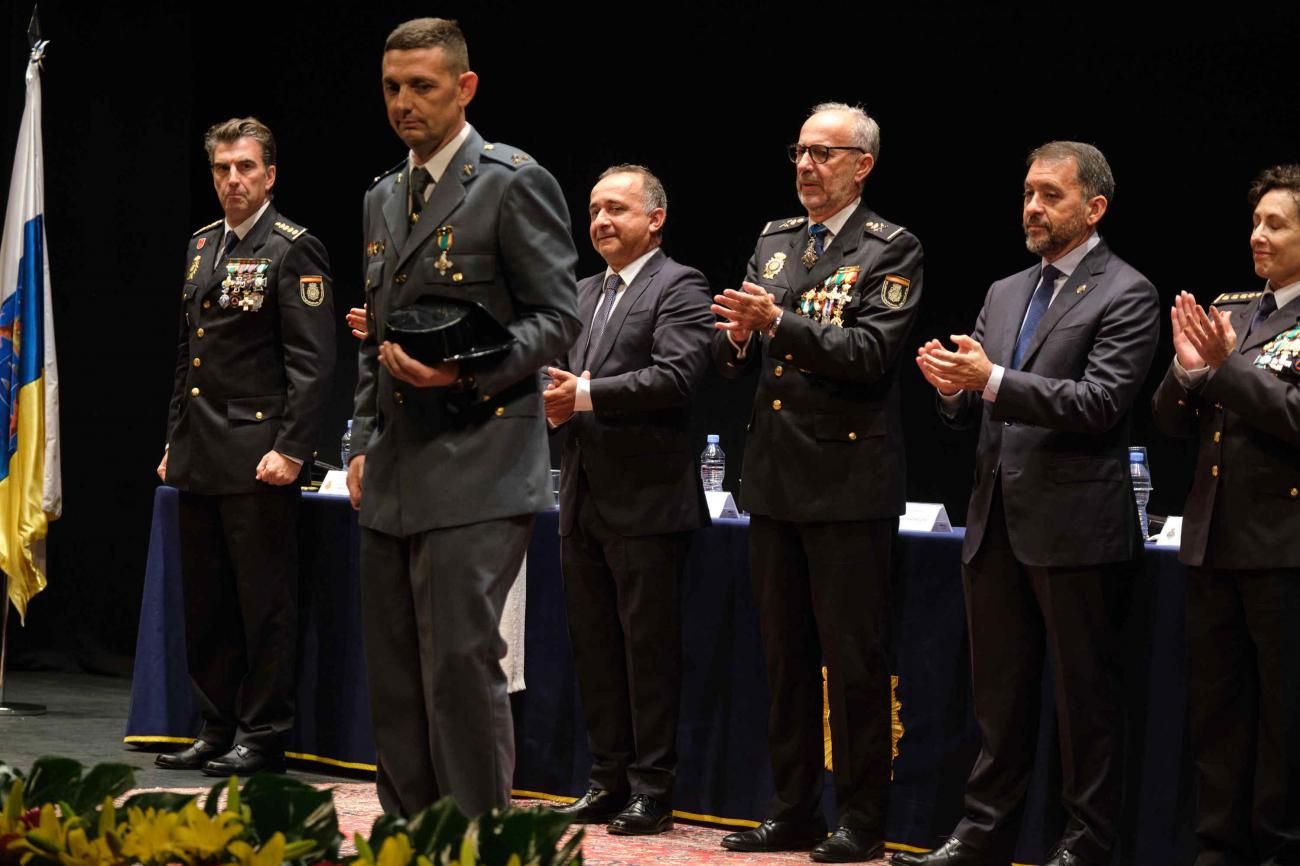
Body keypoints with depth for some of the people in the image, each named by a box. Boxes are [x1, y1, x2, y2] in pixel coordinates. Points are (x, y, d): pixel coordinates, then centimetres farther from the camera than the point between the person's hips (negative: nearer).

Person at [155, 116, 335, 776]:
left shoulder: (293, 250, -7)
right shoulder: (201, 246, 17)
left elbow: (312, 362, -12)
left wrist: (291, 449, -18)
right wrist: (175, 442, 18)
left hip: (259, 456, -8)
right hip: (201, 459, 8)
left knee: (264, 603, -3)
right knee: (206, 604, 10)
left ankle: (263, 735, 3)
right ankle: (218, 728, 18)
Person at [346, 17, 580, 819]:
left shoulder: (513, 183, -5)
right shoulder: (384, 199, 19)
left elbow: (557, 319, -8)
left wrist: (467, 369, -20)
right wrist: (364, 444, 16)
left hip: (478, 473, -8)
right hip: (395, 480, 8)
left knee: (461, 661, -12)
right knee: (394, 675, 9)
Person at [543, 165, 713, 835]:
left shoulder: (678, 288, -6)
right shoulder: (584, 293, 18)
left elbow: (676, 374, -19)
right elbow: (564, 369, 19)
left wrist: (587, 394, -21)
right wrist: (555, 397, -4)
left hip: (646, 500, -8)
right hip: (585, 497, 8)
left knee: (649, 643, -2)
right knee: (593, 645, 11)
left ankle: (651, 788, 3)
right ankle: (609, 781, 19)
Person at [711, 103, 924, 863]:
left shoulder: (891, 250, -5)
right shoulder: (775, 242, 14)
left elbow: (872, 352, -17)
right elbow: (735, 363, 13)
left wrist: (780, 322, -25)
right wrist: (739, 338, -10)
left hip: (849, 482, -7)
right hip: (776, 478, 7)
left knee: (855, 659, -3)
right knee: (786, 656, 12)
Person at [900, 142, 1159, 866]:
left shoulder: (1126, 295, -6)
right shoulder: (1005, 294, 17)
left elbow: (1100, 401, -18)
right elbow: (972, 413, 17)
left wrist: (993, 380, -23)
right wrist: (955, 385, -7)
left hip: (1075, 528, -7)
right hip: (999, 526, 7)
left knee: (1086, 697, 0)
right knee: (999, 694, 13)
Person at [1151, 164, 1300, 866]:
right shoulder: (1229, 311, 13)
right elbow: (1171, 421, 11)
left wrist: (1228, 366, -18)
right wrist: (1187, 370, -7)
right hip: (1212, 541, 7)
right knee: (1214, 706, 11)